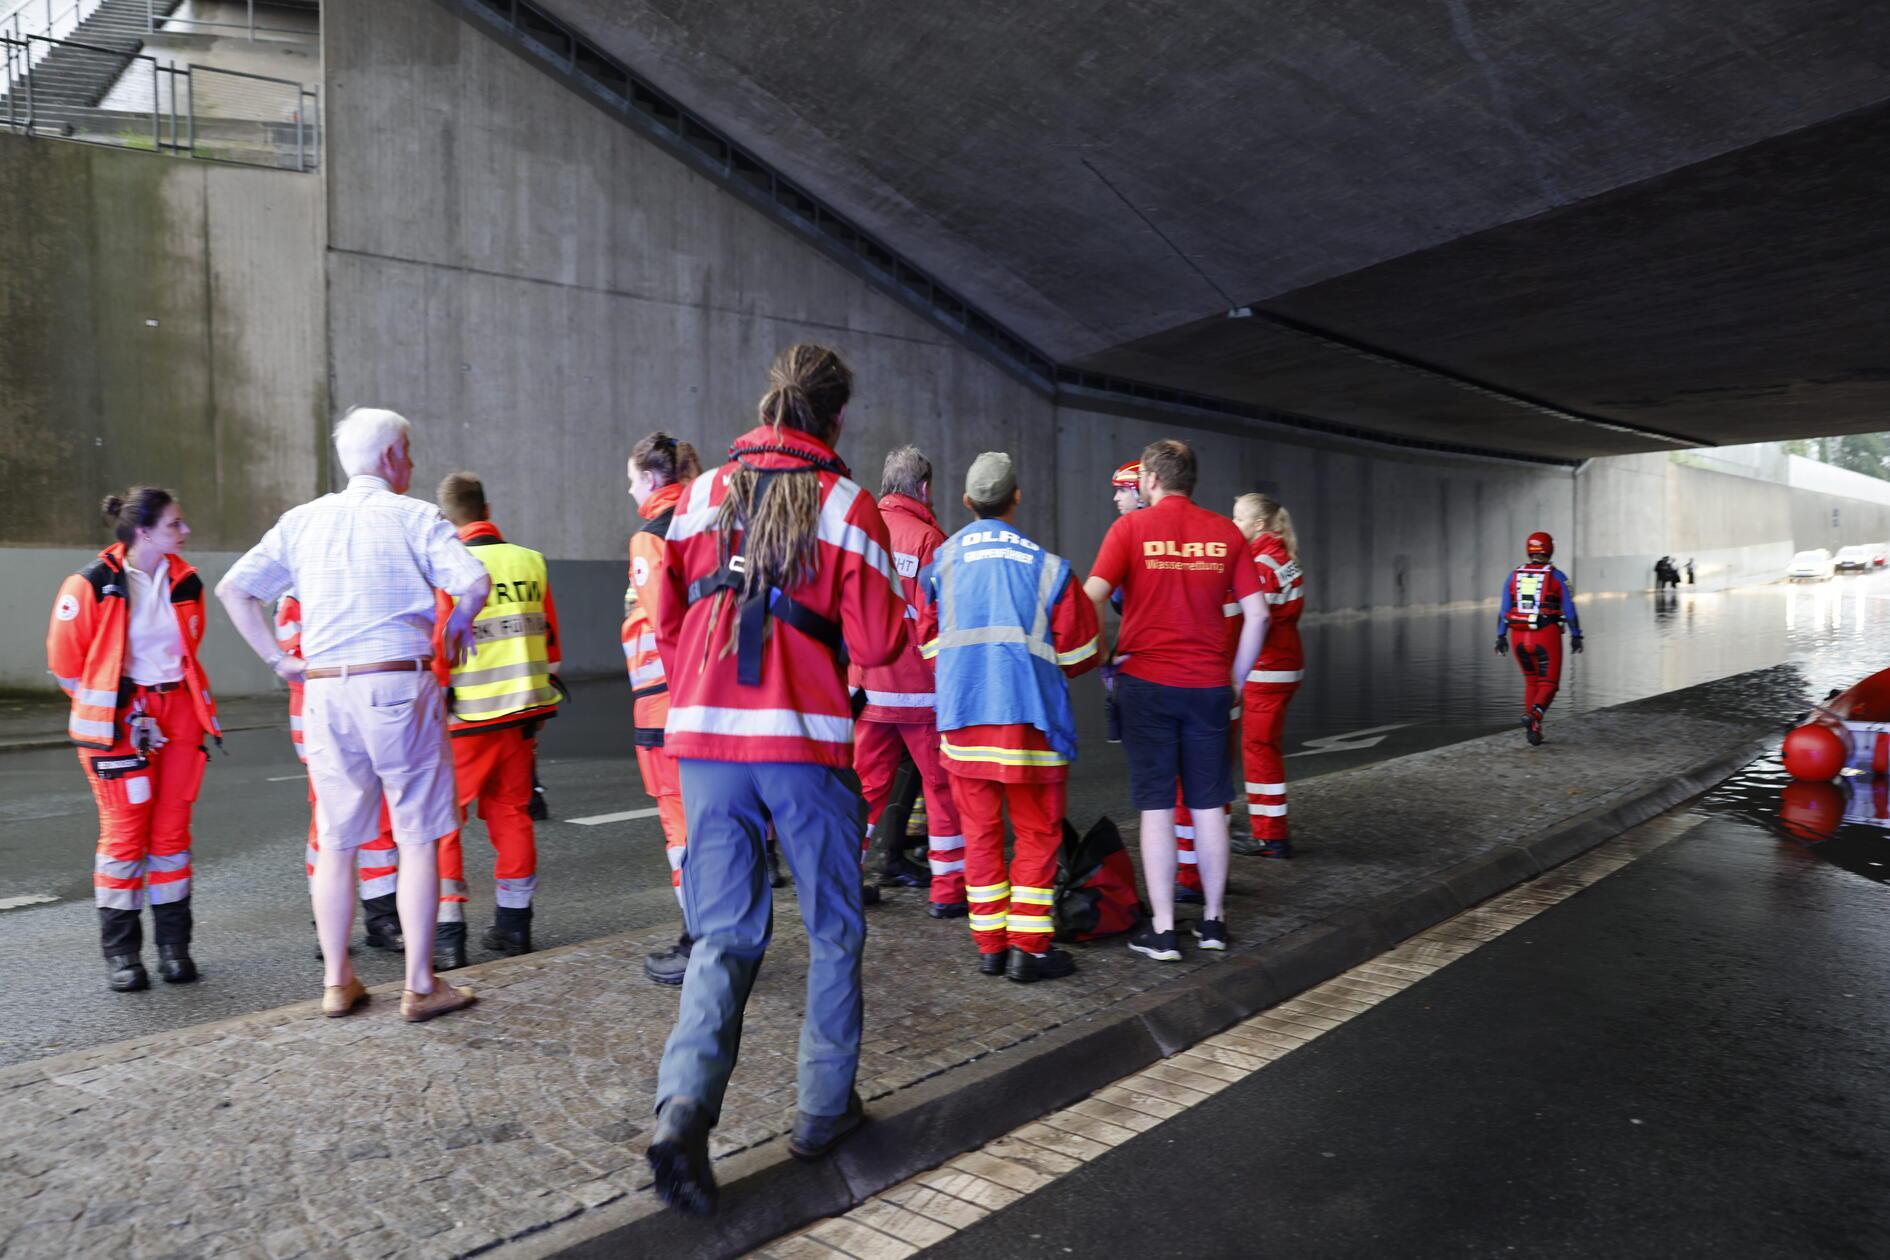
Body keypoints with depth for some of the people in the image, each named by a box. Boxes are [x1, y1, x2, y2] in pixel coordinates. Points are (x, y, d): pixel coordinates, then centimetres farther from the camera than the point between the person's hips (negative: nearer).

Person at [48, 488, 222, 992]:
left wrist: (175, 698, 12)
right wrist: (113, 710, -1)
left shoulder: (186, 582, 5)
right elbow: (65, 661, -2)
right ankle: (121, 954, 11)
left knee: (172, 830, 6)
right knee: (124, 831, -2)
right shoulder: (91, 585, -9)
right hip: (118, 721, -4)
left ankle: (174, 947, 15)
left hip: (178, 714, 4)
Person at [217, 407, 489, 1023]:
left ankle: (336, 983, 22)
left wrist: (278, 659, 12)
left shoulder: (301, 521, 11)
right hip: (398, 685, -4)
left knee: (335, 843, 13)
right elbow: (475, 583, -16)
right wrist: (459, 625, 4)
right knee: (417, 837, 3)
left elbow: (232, 588, 10)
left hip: (324, 690, 5)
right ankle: (420, 986, 6)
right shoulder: (413, 516, -2)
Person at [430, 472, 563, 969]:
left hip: (467, 719, -5)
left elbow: (435, 648, -11)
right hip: (522, 712, 5)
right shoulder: (531, 561, 5)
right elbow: (550, 637, 12)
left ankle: (447, 934, 1)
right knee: (511, 812, 14)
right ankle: (513, 926, 22)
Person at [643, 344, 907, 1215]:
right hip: (805, 738, -3)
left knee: (724, 933, 10)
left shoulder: (703, 494, 7)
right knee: (834, 929, 14)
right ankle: (823, 1109, 22)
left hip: (705, 734, 3)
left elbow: (666, 621, 9)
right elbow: (876, 643, -7)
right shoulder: (846, 504, -4)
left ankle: (684, 1102, -8)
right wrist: (895, 608, 13)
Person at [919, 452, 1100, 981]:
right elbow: (1078, 653, 0)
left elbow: (930, 642, 10)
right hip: (1030, 719, -3)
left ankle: (990, 944, 17)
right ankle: (1029, 947, 8)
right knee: (1037, 833, 8)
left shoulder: (941, 560, 2)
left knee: (980, 833, 12)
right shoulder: (1047, 566, -5)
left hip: (962, 717, 3)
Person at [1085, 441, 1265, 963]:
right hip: (1208, 685, 2)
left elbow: (1092, 599, -14)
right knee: (1208, 806, 11)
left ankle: (1162, 929, 7)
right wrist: (1235, 678, 11)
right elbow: (1257, 613, 2)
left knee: (1156, 806, 3)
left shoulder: (1130, 528, -3)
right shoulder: (1225, 532, 4)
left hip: (1147, 682, -2)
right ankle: (1213, 919, 21)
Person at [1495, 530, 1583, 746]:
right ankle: (1534, 715, -24)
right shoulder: (1558, 577, -2)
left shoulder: (1514, 576, 6)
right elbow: (1569, 610, -2)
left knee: (1531, 681, 18)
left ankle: (1532, 729, 13)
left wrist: (1501, 637, 6)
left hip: (1520, 637, 3)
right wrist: (1576, 636, 5)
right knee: (1549, 683, 4)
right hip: (1547, 636, -3)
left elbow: (1504, 610, 3)